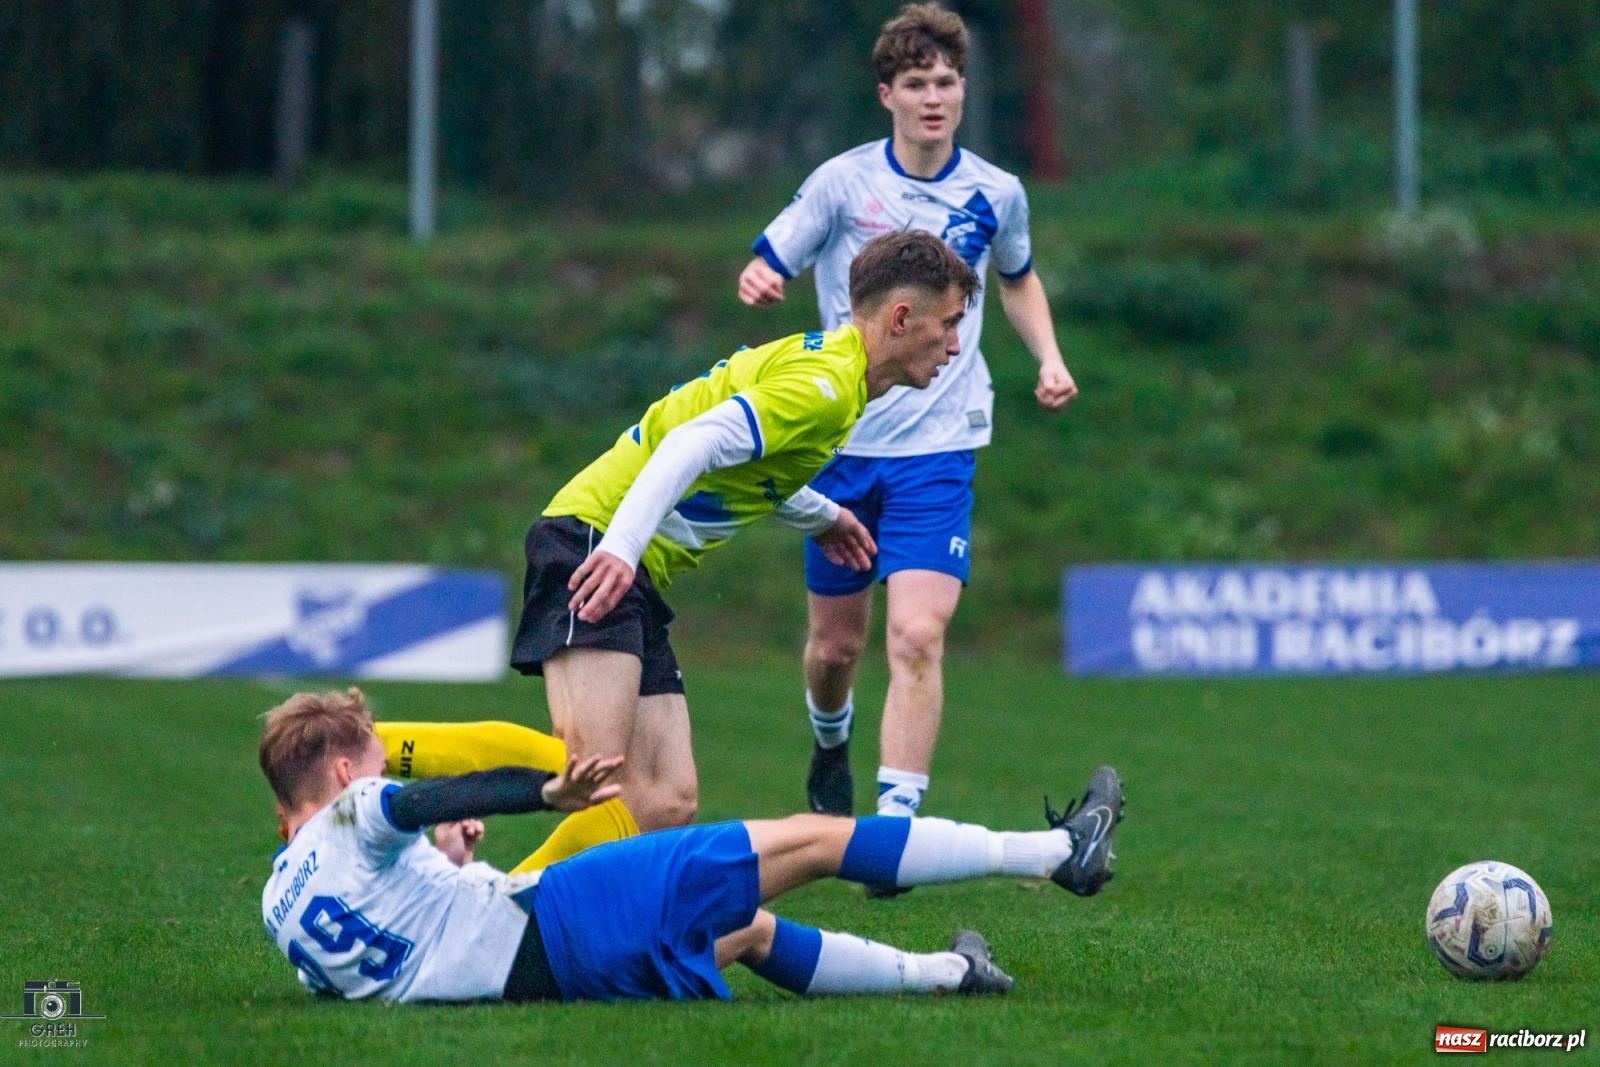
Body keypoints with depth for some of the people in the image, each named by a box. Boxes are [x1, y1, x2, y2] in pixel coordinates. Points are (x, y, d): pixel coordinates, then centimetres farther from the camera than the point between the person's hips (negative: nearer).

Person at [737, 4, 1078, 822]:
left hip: (937, 449, 0)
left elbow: (1017, 279, 22)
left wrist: (1048, 357, 5)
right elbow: (764, 268, -3)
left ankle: (896, 817, -17)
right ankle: (830, 739, 46)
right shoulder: (843, 182, -5)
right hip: (841, 441, 1)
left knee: (917, 637, -18)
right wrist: (757, 283, -27)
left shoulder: (996, 195, 1)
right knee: (835, 644, 13)